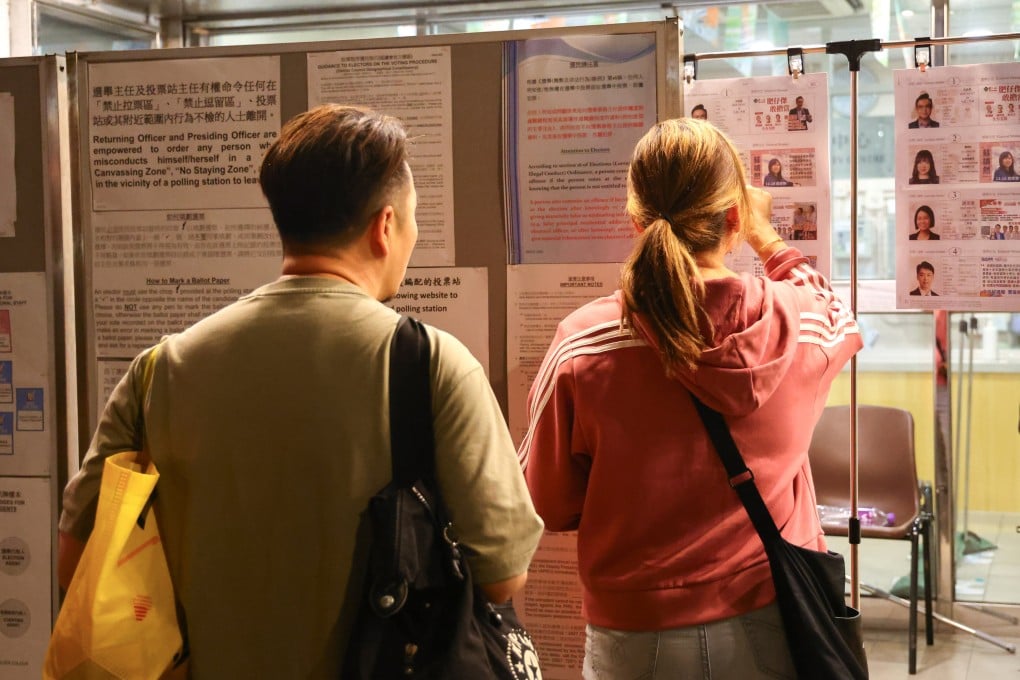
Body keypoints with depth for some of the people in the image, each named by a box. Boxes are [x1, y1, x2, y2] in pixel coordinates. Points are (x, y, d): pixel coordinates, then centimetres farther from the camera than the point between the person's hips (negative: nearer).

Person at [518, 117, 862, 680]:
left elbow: (550, 507, -6)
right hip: (773, 632, 2)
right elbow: (839, 318, 17)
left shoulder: (583, 345, -17)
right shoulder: (799, 323, -11)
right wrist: (768, 240, 26)